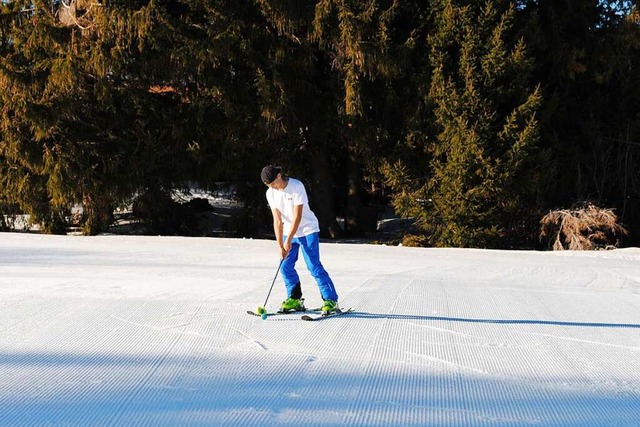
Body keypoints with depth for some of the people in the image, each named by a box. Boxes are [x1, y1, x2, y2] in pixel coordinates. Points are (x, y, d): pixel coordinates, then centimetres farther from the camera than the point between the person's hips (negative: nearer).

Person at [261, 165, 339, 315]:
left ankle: (330, 300, -6)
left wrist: (288, 240, -22)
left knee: (314, 266, -11)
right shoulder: (271, 193, -5)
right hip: (288, 232, 6)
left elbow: (297, 216, -22)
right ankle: (295, 299, 16)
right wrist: (280, 245, -14)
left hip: (308, 230, -6)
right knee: (286, 266, 1)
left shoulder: (296, 186, -22)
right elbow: (277, 220, -6)